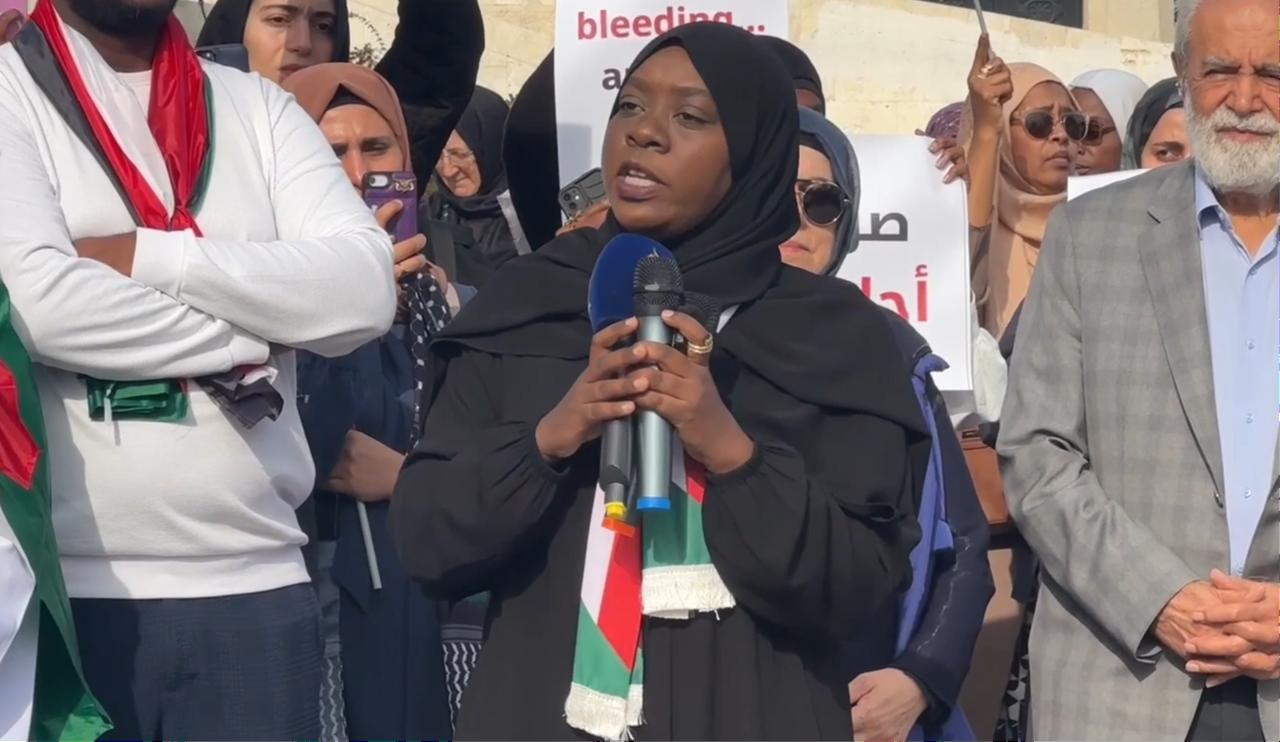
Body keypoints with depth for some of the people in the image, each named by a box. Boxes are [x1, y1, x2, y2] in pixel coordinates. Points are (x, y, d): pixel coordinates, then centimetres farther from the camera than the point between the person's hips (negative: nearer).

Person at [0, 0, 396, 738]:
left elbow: (365, 288, -3)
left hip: (255, 581, 4)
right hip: (67, 587, -3)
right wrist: (241, 345, -5)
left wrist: (148, 256, -10)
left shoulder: (258, 107, 12)